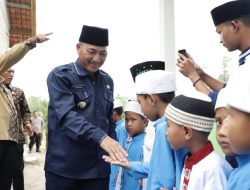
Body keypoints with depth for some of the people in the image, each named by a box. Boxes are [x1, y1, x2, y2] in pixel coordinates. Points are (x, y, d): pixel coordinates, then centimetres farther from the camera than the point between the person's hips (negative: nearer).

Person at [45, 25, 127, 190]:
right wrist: (100, 137, -33)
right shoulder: (60, 76, -8)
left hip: (99, 166, 5)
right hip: (64, 166, -5)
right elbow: (66, 115, -22)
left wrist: (115, 150, 10)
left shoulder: (107, 81, 10)